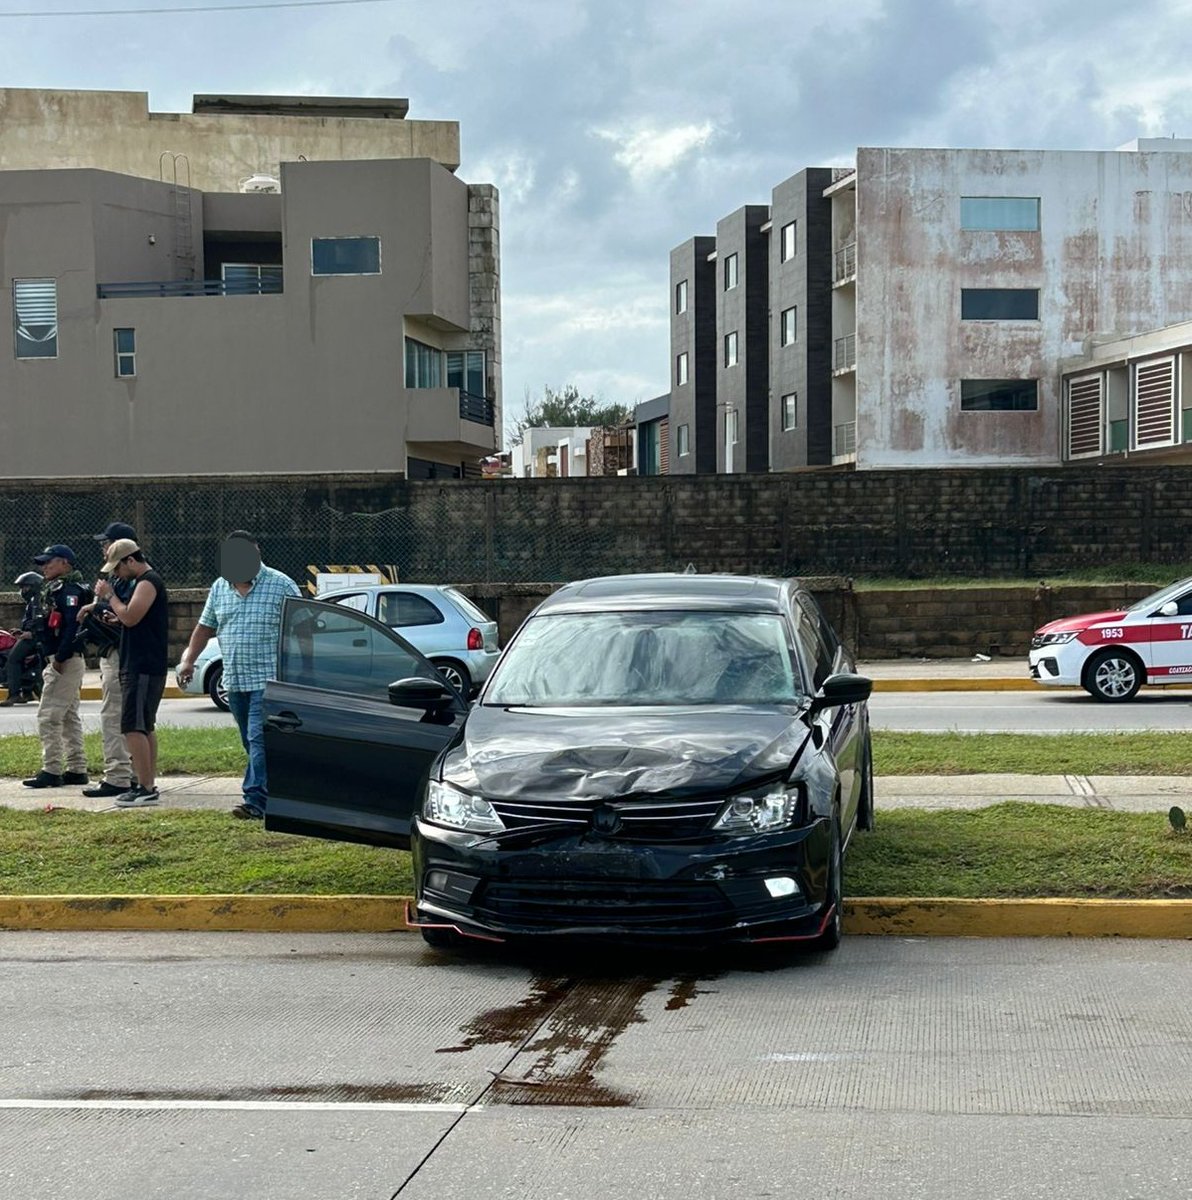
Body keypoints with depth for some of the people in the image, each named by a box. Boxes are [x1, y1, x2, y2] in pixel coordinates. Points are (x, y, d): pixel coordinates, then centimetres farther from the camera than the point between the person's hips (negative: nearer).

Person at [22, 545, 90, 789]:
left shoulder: (69, 590, -15)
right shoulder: (55, 589, 17)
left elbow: (73, 627, -25)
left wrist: (60, 659, -25)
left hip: (65, 662, -11)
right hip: (62, 661, 11)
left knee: (48, 716, -9)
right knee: (69, 716, 13)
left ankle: (52, 771, -7)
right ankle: (76, 769, 18)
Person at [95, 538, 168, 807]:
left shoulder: (148, 583, -14)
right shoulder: (143, 582, 19)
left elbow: (130, 616, -23)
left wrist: (109, 595, -10)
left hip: (143, 669, -11)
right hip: (142, 666, 11)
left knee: (133, 727, -12)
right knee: (144, 728, 13)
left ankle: (145, 788, -14)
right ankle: (148, 786, 17)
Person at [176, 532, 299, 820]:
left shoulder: (281, 585, -5)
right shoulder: (219, 588, 13)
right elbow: (205, 627, 21)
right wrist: (189, 660, 13)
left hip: (268, 680, -7)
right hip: (234, 681, 7)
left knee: (260, 739, -14)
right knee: (251, 742, 10)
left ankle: (256, 801, -18)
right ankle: (272, 793, 17)